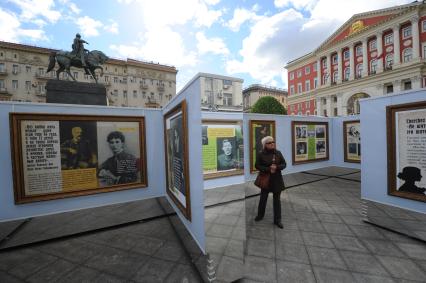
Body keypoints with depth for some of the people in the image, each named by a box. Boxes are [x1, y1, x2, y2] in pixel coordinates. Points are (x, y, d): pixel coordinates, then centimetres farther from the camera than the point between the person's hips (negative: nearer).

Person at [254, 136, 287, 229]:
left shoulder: (278, 153, 0)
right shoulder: (261, 154, -8)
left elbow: (284, 164, 2)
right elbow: (257, 166, -8)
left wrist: (277, 167, -18)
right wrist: (268, 169, -19)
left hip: (277, 180, 2)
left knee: (277, 199, 9)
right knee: (263, 198, 13)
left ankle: (277, 220, 23)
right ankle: (260, 215, 35)